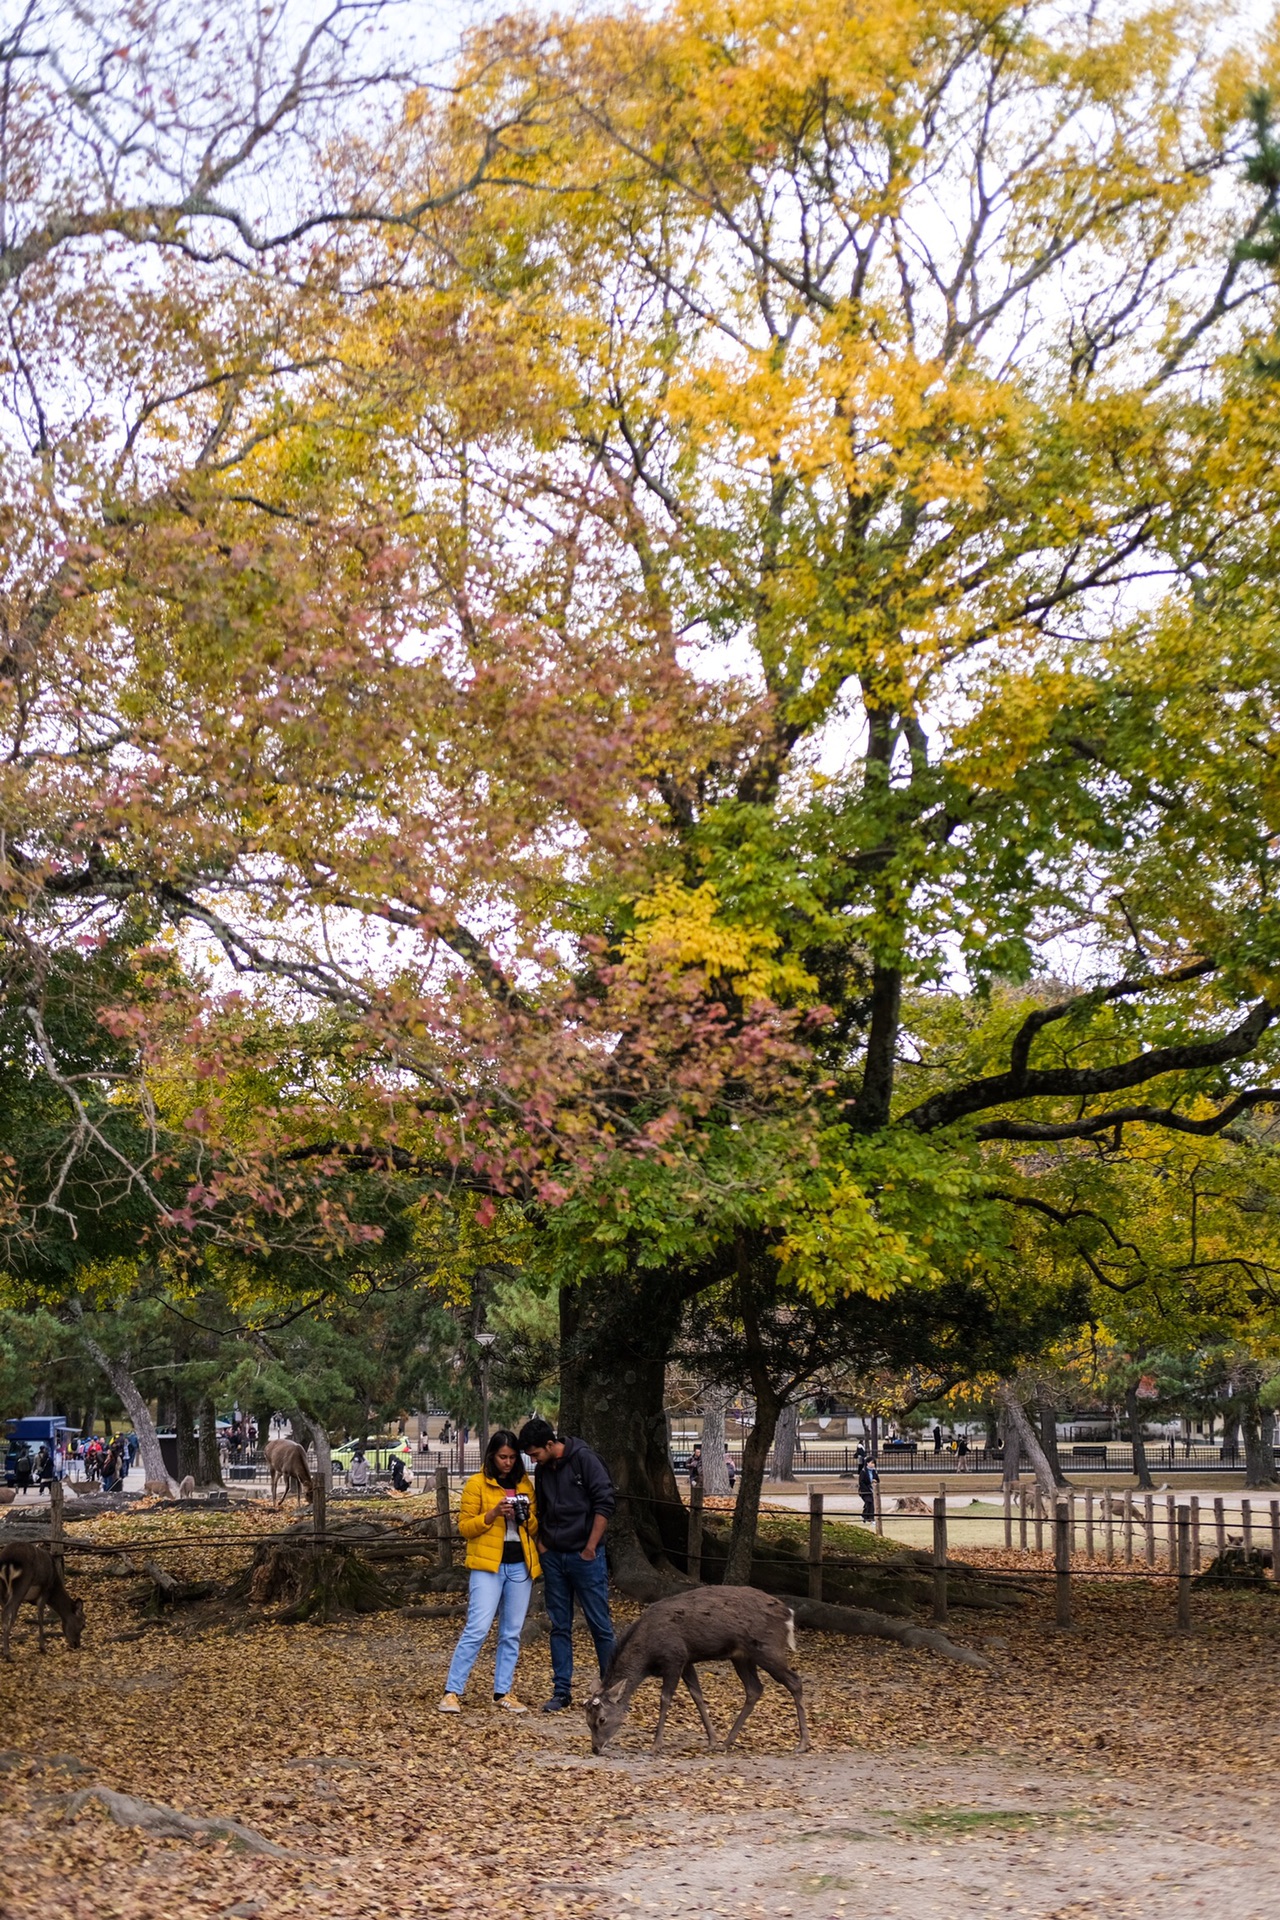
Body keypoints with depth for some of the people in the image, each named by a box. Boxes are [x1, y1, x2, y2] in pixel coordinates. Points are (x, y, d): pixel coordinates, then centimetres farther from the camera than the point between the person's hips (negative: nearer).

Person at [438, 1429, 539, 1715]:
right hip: (488, 1565, -5)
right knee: (477, 1629, -12)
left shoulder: (525, 1484, 12)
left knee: (511, 1633, 7)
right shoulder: (476, 1484, 0)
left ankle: (503, 1693, 14)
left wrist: (527, 1516, -5)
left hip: (520, 1565, 5)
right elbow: (464, 1527, -3)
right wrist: (492, 1514, -17)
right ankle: (452, 1692, -7)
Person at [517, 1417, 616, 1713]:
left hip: (584, 1556, -6)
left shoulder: (584, 1459, -11)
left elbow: (605, 1502, -15)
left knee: (600, 1625, 0)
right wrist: (542, 1544, 7)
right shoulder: (542, 1470, 9)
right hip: (553, 1557, 6)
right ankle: (561, 1692, 14)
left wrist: (590, 1548, -14)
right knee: (559, 1627, 9)